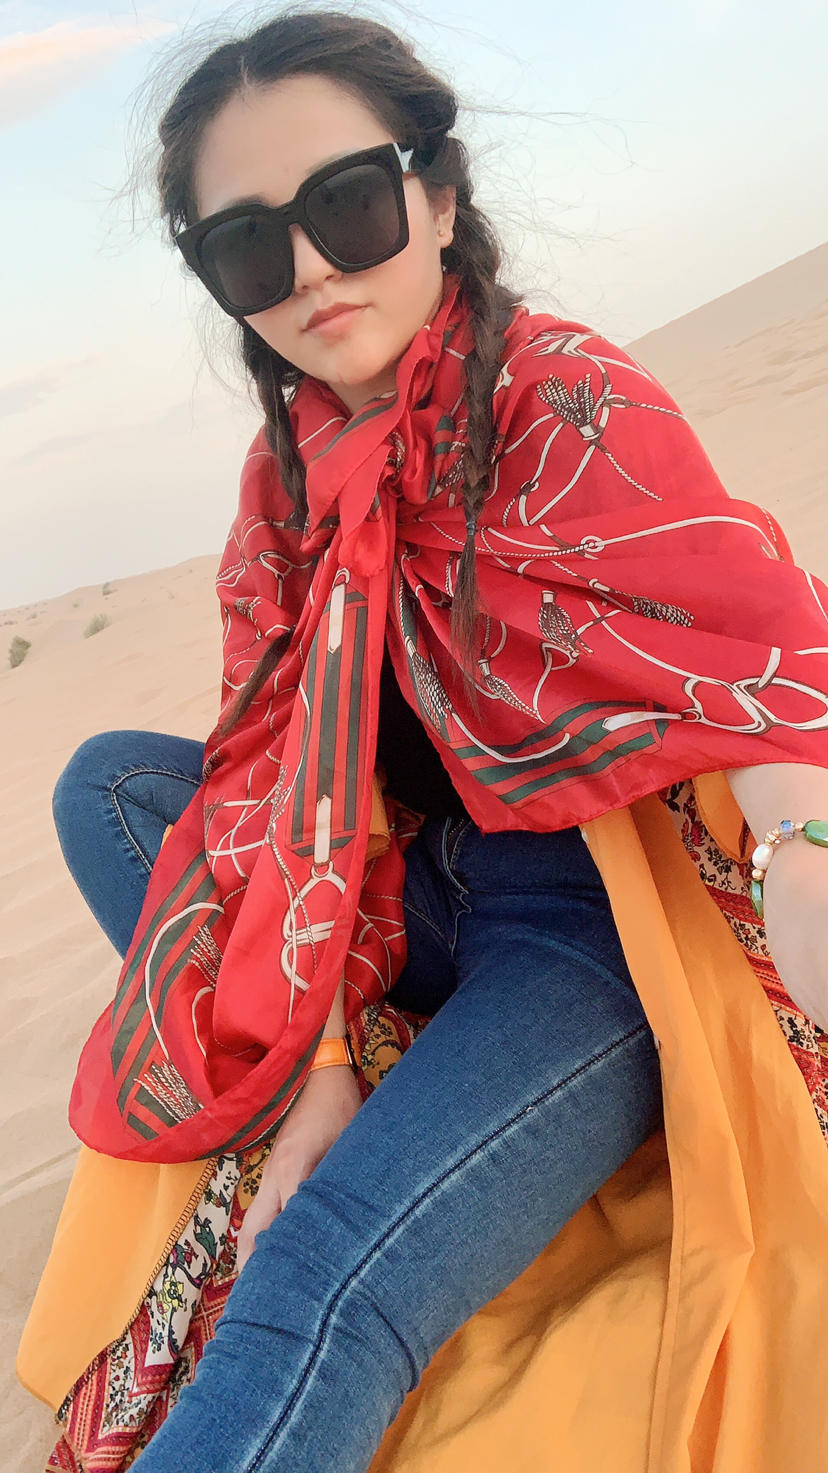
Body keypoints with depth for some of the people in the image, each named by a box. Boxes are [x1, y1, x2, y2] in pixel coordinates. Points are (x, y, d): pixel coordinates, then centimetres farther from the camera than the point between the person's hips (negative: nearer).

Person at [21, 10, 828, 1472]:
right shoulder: (287, 471, 5)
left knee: (327, 1281, -26)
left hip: (603, 920, -6)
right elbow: (288, 768, -1)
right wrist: (312, 1063, -11)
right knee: (106, 779, -2)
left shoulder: (569, 398, -12)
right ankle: (325, 1127, -10)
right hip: (428, 898, 7)